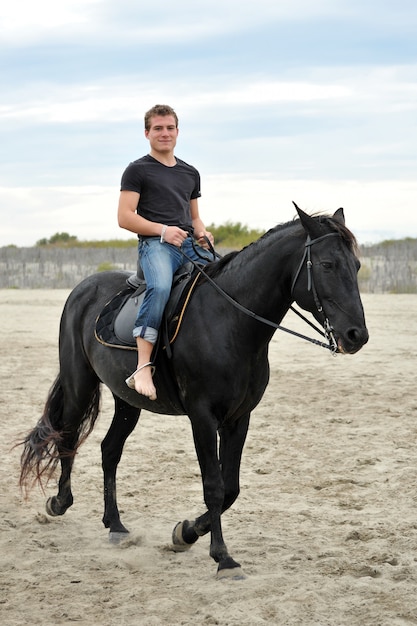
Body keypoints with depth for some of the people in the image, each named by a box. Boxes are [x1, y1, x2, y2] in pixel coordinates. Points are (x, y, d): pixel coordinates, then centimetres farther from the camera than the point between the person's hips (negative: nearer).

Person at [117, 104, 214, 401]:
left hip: (191, 245, 6)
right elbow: (125, 217, -3)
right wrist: (162, 230, -15)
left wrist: (203, 234, 8)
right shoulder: (137, 170, 6)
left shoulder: (190, 173, 24)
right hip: (155, 243, -6)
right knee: (161, 287, -36)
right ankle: (143, 367, -40)